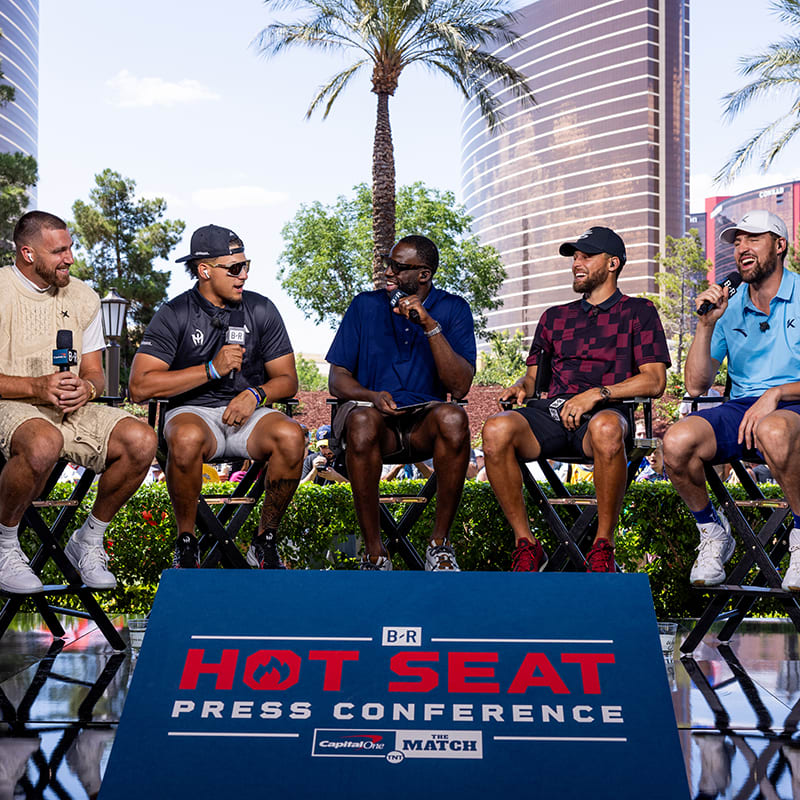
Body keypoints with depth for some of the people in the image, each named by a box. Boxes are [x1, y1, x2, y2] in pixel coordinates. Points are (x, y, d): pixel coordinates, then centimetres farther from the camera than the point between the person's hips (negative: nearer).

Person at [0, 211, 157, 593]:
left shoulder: (82, 297, 11)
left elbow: (94, 372, 15)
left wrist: (86, 387, -10)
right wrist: (37, 387, -22)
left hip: (74, 408, 5)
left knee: (141, 440, -21)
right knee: (44, 443, -40)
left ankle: (88, 541, 1)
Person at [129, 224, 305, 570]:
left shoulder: (261, 310, 6)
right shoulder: (174, 314, -3)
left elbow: (287, 379, 9)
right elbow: (140, 386, -11)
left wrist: (256, 393, -14)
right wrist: (212, 370, -14)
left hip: (247, 412, 3)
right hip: (193, 411, -2)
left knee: (290, 436, -31)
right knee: (187, 438, -39)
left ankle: (265, 542, -12)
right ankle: (186, 543, -16)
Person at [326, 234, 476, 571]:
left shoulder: (452, 309, 2)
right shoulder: (365, 306, 5)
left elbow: (460, 387, -10)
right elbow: (337, 378, 4)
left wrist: (430, 325, -19)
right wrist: (373, 397, -19)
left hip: (423, 422, 0)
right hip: (370, 410, 0)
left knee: (452, 417, -34)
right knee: (363, 419, -36)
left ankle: (440, 543, -20)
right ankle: (374, 553, -27)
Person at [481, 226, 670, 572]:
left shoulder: (638, 312, 16)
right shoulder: (554, 317, 30)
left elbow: (654, 380, 5)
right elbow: (533, 375, 29)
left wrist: (597, 393, -10)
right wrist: (520, 387, 3)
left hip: (605, 411, -3)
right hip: (551, 411, 4)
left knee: (606, 429, -43)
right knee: (496, 429, -31)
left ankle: (603, 547, -26)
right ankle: (526, 544, -20)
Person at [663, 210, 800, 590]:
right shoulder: (728, 307, 14)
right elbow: (696, 385, 9)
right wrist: (706, 325, -3)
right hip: (740, 408, 4)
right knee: (677, 441, -27)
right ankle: (713, 533, 0)